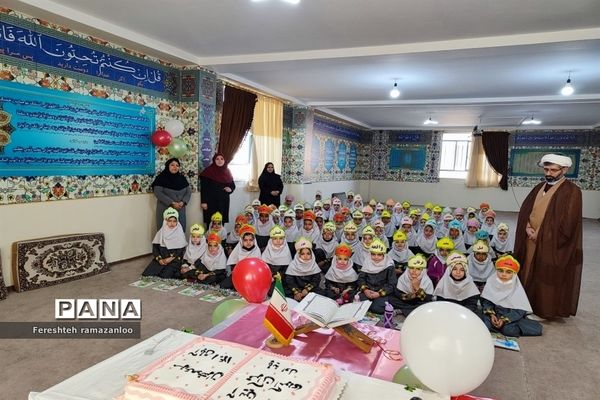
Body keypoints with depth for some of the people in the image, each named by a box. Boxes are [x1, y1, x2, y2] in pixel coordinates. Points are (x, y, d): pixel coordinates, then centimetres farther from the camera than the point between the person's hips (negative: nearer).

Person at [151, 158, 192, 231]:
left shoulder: (182, 178, 11)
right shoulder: (161, 178, -3)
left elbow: (188, 191, 9)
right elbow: (158, 192, -12)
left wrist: (183, 202, -10)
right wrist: (172, 203, -18)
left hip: (180, 210, 4)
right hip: (165, 210, -4)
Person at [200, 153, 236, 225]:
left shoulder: (227, 172, 10)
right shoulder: (209, 171, -4)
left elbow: (233, 185, 18)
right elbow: (203, 187, -7)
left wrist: (230, 189, -5)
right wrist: (203, 202, -12)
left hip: (223, 202, 4)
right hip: (211, 202, -4)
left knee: (222, 221, 4)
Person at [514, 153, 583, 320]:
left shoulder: (572, 191, -10)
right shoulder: (539, 188, 11)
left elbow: (567, 222, -17)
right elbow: (525, 209, 9)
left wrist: (541, 234, -14)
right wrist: (528, 228, -8)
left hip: (553, 244, -6)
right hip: (531, 241, 7)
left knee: (548, 277, 2)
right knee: (529, 273, 12)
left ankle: (546, 310, 15)